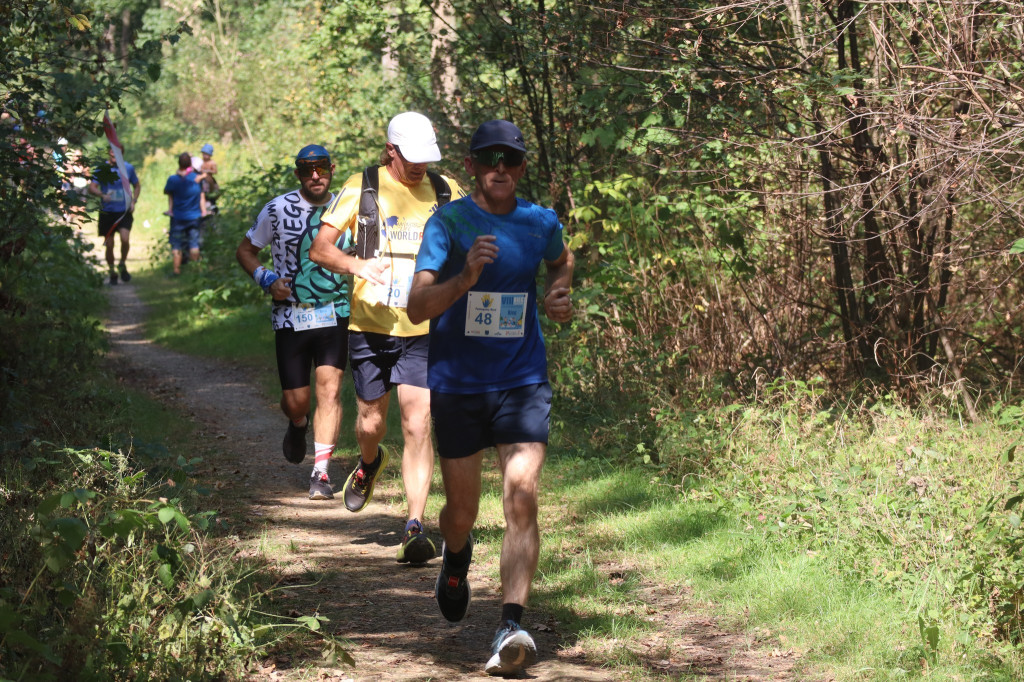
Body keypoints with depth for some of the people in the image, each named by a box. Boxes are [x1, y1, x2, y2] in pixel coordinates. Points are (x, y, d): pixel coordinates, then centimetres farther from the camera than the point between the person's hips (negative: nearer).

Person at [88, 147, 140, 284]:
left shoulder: (128, 168, 3)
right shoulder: (101, 169, -2)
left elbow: (137, 186, 17)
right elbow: (91, 188, -10)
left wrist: (133, 201, 1)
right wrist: (102, 195, -30)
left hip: (124, 211, 0)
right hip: (107, 212, 0)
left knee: (125, 238, -20)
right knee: (109, 245, 3)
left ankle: (122, 265, 5)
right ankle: (112, 272, 21)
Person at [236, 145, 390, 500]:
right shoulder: (278, 209, -2)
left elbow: (365, 255, 18)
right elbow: (245, 250, 9)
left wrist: (360, 268, -5)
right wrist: (267, 280, -8)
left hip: (335, 314, 0)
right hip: (290, 317, 0)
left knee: (329, 390, -12)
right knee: (295, 400, 1)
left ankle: (321, 471, -6)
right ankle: (298, 425, 39)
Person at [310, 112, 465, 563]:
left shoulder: (447, 192, 3)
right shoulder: (362, 188, -3)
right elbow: (320, 248, -6)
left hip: (424, 328, 0)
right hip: (371, 324, 0)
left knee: (419, 426, -9)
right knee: (371, 421, 10)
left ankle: (415, 527, -8)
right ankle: (369, 463, 47)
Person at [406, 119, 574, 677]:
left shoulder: (541, 223, 4)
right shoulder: (448, 223, -7)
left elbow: (562, 260, 29)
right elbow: (417, 307, -16)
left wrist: (558, 294, 8)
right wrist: (466, 277, -33)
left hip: (523, 384, 1)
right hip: (456, 385, -1)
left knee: (522, 499, -16)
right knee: (462, 510, 9)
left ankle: (510, 629, -23)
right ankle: (456, 562, 46)